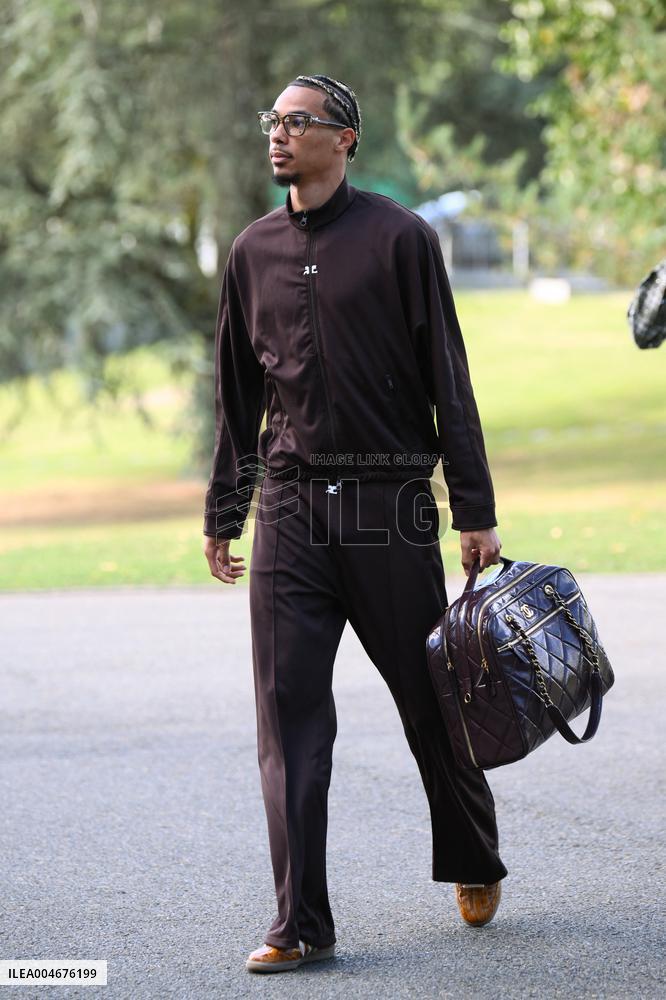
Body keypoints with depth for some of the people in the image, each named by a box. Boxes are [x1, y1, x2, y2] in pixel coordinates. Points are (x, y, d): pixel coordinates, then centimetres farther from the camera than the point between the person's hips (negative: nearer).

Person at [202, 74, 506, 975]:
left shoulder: (399, 238, -2)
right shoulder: (254, 251, 11)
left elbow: (448, 381, -3)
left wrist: (475, 511, -7)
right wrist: (222, 515, 15)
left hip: (391, 507, -3)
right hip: (289, 511, 3)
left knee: (430, 699, 8)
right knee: (290, 719, -3)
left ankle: (475, 868, 32)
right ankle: (301, 923, 0)